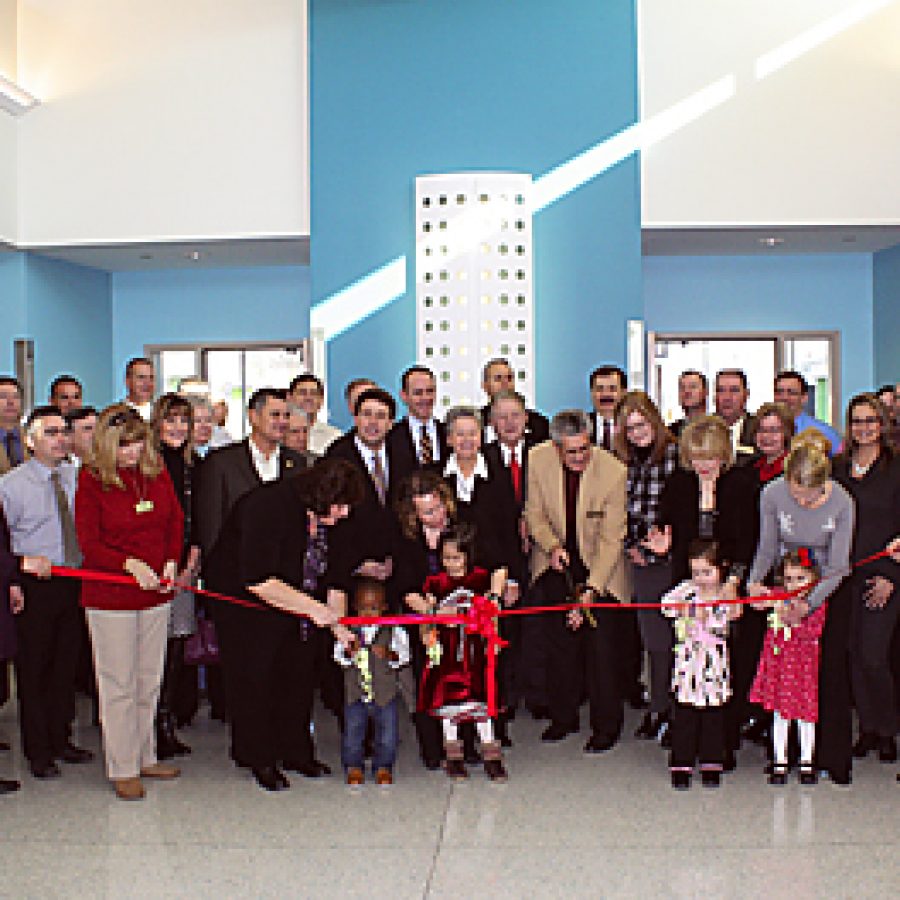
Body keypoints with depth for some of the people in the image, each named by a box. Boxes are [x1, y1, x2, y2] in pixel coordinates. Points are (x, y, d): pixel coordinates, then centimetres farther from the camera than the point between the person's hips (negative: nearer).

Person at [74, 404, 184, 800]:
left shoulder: (157, 471, 2)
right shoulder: (91, 479, -10)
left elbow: (175, 521, 11)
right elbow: (89, 544, -10)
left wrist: (171, 564, -4)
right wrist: (130, 564, -23)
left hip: (156, 591, 5)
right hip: (109, 596, -4)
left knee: (149, 680, 14)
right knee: (119, 684, 3)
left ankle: (145, 757, 29)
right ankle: (123, 769, 14)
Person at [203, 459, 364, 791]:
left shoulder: (329, 518, -7)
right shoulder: (269, 507, -30)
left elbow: (335, 576, 0)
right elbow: (258, 580, -34)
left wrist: (338, 625, -7)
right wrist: (312, 607, -33)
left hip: (298, 610, 7)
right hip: (247, 604, -6)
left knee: (300, 673, 5)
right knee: (256, 676, -3)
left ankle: (295, 751, 18)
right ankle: (259, 759, 11)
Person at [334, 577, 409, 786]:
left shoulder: (393, 630, -2)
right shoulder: (349, 630, 1)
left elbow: (403, 655, -8)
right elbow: (338, 656, -2)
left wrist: (388, 655, -26)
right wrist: (349, 652, -22)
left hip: (386, 692, 0)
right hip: (355, 693, 1)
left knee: (388, 732, 3)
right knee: (352, 730, 3)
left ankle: (383, 767, 20)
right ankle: (353, 767, 19)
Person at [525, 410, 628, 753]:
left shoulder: (614, 471, -23)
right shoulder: (538, 460, -13)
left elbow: (611, 538, -19)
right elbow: (535, 514, 1)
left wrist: (590, 590, -23)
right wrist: (552, 545, -18)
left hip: (599, 568, -3)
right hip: (557, 562, 3)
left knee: (601, 644, -4)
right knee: (559, 642, 9)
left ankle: (606, 724, 13)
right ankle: (563, 716, 25)